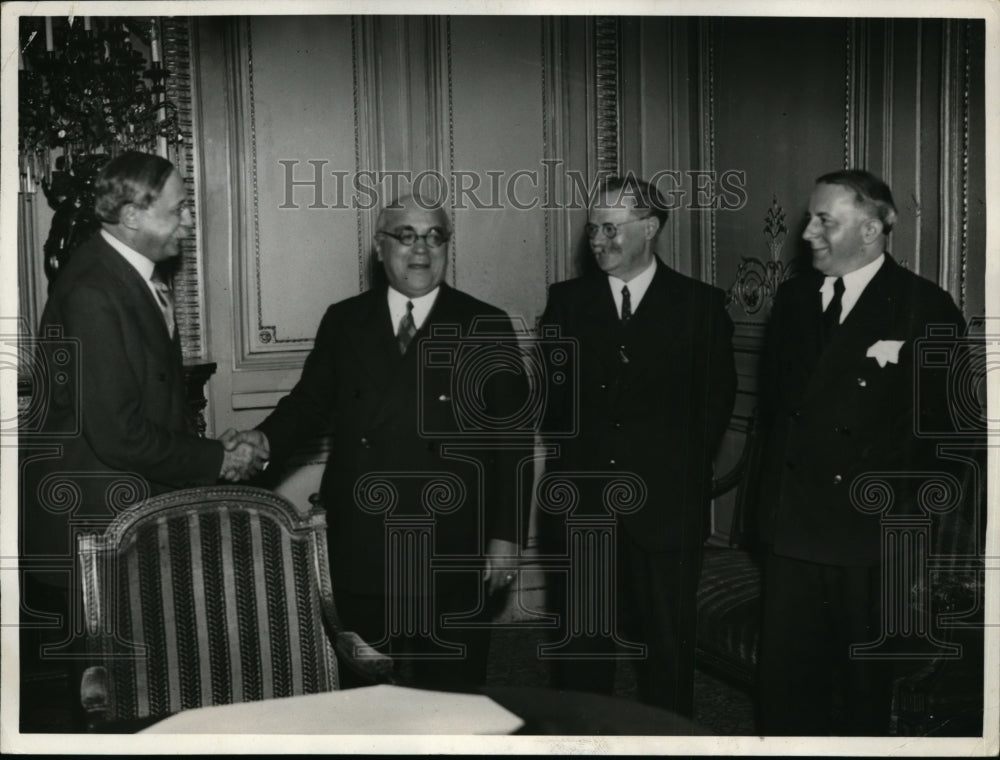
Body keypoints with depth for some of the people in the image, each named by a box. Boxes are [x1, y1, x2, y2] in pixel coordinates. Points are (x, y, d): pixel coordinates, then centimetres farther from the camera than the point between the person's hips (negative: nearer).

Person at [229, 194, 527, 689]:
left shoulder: (487, 327, 3)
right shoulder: (343, 321, 9)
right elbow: (309, 402, 13)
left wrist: (506, 535, -2)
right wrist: (268, 439, -8)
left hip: (453, 554, -1)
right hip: (360, 551, 2)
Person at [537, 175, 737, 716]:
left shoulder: (700, 305, 2)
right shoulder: (567, 300, 8)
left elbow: (716, 400, 5)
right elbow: (550, 392, 10)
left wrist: (679, 465, 1)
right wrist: (570, 449, 1)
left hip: (665, 504, -1)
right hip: (579, 503, 2)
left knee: (668, 644, 9)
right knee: (579, 642, 8)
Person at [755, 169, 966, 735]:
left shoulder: (924, 307, -7)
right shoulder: (794, 298, 8)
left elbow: (943, 422, -6)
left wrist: (902, 505, -6)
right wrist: (773, 491, 10)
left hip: (869, 532, -4)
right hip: (790, 523, 4)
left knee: (863, 679, 11)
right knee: (784, 671, 9)